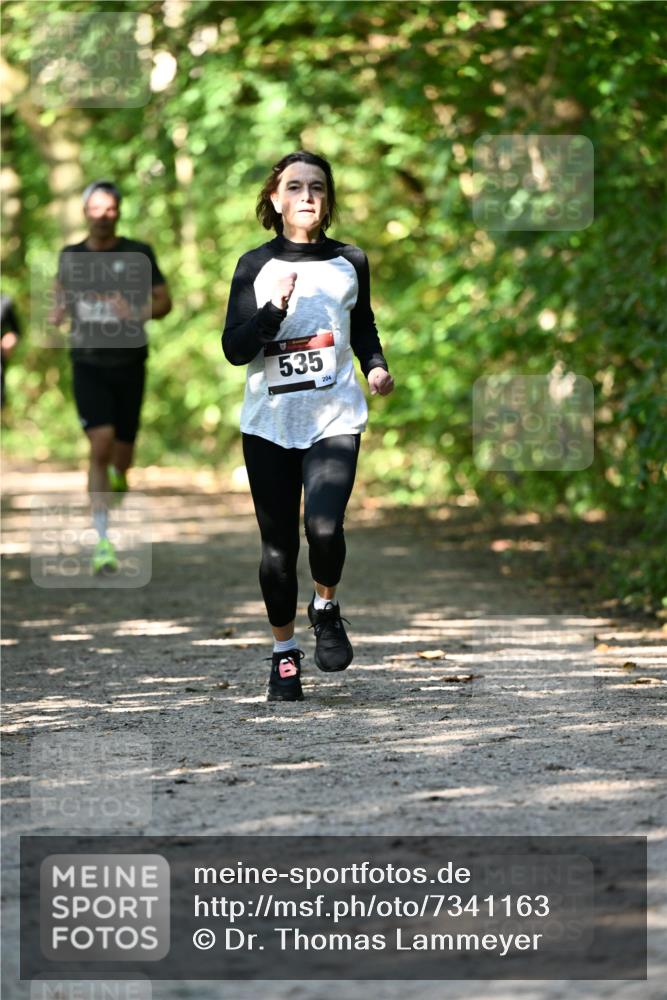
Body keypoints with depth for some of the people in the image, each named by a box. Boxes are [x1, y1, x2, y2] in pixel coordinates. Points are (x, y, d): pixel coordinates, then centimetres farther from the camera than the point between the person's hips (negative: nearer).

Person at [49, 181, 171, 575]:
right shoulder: (71, 256, 4)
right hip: (88, 365, 0)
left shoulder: (138, 254, -2)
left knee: (121, 454, 9)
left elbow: (164, 301, 3)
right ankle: (103, 543, -14)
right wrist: (59, 311, -2)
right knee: (101, 447, -16)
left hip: (129, 364, 0)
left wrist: (138, 314, -18)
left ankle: (118, 476, 50)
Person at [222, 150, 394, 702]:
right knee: (278, 544, 4)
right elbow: (234, 348, -5)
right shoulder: (256, 266, 1)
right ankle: (284, 654, 20)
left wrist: (376, 365, 5)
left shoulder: (350, 262, 7)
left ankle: (327, 608, 10)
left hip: (334, 418, 0)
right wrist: (275, 309, -19)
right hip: (268, 423, 0)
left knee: (323, 527, -20)